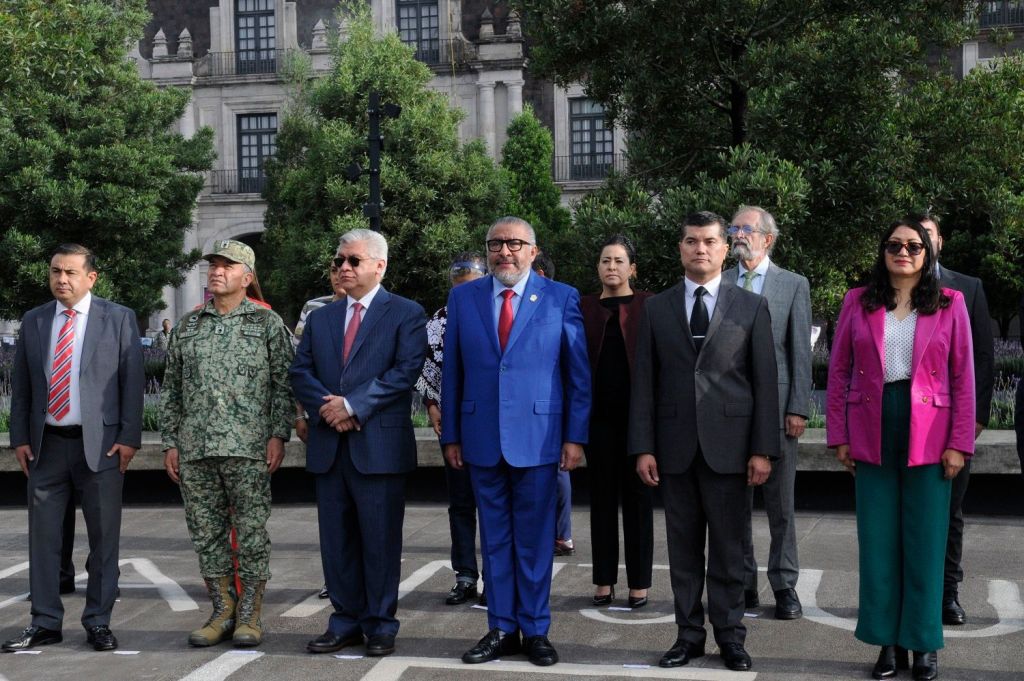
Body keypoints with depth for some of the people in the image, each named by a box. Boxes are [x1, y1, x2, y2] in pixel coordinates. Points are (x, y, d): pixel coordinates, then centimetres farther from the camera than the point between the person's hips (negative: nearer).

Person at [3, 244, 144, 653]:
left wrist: (129, 437, -9)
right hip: (46, 444, 3)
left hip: (100, 443, -3)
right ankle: (45, 623, 16)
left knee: (103, 538, 3)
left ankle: (98, 622, 14)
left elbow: (133, 381, -3)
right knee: (43, 536, 6)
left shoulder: (118, 319, 0)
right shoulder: (33, 321, 10)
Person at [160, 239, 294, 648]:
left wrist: (279, 435, -10)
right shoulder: (187, 326, 14)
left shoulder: (267, 323, 3)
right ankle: (222, 613, 17)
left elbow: (284, 383, -1)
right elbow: (171, 389, 15)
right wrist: (170, 443, 9)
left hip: (248, 448, -4)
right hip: (194, 449, 4)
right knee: (206, 533, 7)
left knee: (252, 533, -1)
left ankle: (250, 616, 8)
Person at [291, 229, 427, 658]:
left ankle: (380, 625, 12)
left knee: (380, 540, 1)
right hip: (328, 445, 5)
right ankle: (345, 622, 18)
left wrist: (352, 405, -16)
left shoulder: (406, 314, 0)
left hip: (380, 445, -5)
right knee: (336, 540, 9)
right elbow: (300, 372, 10)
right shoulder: (320, 318, 17)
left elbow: (406, 370, -11)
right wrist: (326, 406, -9)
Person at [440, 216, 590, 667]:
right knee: (494, 539, 10)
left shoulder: (562, 298, 0)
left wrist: (576, 437, -4)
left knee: (534, 540, 5)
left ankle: (535, 630, 16)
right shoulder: (463, 298, 7)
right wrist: (450, 435, 5)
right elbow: (451, 373, 8)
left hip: (538, 438, -2)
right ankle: (501, 629, 19)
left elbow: (579, 375, 1)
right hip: (481, 439, 2)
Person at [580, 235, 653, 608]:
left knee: (638, 496, 4)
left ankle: (639, 581, 12)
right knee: (602, 496, 8)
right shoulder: (584, 307, 8)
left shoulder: (649, 305, 0)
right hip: (599, 414, 2)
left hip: (637, 412, -2)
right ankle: (604, 579, 17)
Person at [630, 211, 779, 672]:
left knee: (728, 548, 4)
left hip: (728, 447, -1)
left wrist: (763, 449, -6)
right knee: (683, 548, 8)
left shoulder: (751, 306, 4)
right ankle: (689, 634, 17)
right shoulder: (656, 308, 8)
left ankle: (730, 636, 15)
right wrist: (643, 447, -1)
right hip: (675, 447, 2)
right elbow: (644, 382, 5)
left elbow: (765, 381, 1)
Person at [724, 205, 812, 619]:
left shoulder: (794, 285, 4)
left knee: (780, 500, 4)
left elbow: (801, 352, 0)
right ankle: (743, 583, 18)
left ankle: (784, 585, 13)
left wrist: (798, 409, -7)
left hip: (775, 403, -2)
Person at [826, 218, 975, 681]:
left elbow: (963, 378, 0)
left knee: (925, 542, 6)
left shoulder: (950, 304, 2)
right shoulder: (858, 303, 4)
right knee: (878, 541, 6)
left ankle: (923, 642, 17)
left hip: (928, 438, -1)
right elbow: (838, 371, 5)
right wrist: (838, 436, 0)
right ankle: (888, 641, 17)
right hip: (872, 437, 1)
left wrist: (959, 443, -6)